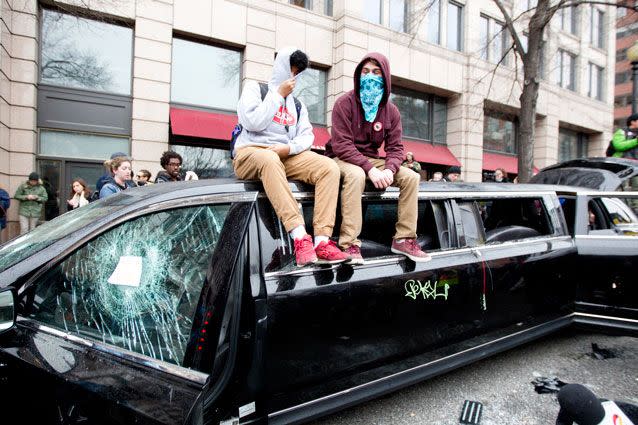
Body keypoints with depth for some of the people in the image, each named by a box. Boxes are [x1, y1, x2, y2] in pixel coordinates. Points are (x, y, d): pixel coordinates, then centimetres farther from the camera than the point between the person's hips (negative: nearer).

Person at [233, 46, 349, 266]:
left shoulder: (297, 104, 24)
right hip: (250, 153, -5)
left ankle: (322, 241, -34)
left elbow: (307, 135, 11)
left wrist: (290, 147, -11)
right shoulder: (255, 88, 9)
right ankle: (300, 236, -49)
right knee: (269, 159, -42)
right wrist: (278, 95, -3)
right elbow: (253, 123, -7)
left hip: (286, 156, 5)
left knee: (329, 167, -21)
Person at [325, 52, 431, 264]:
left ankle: (404, 239, -5)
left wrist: (390, 169, -22)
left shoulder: (391, 111, 5)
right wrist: (370, 169, -30)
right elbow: (341, 145, -19)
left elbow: (395, 147, 2)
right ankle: (349, 244, -37)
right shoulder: (345, 103, -11)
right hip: (342, 158, -5)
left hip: (371, 160, 6)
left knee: (411, 177, -12)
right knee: (356, 174, -39)